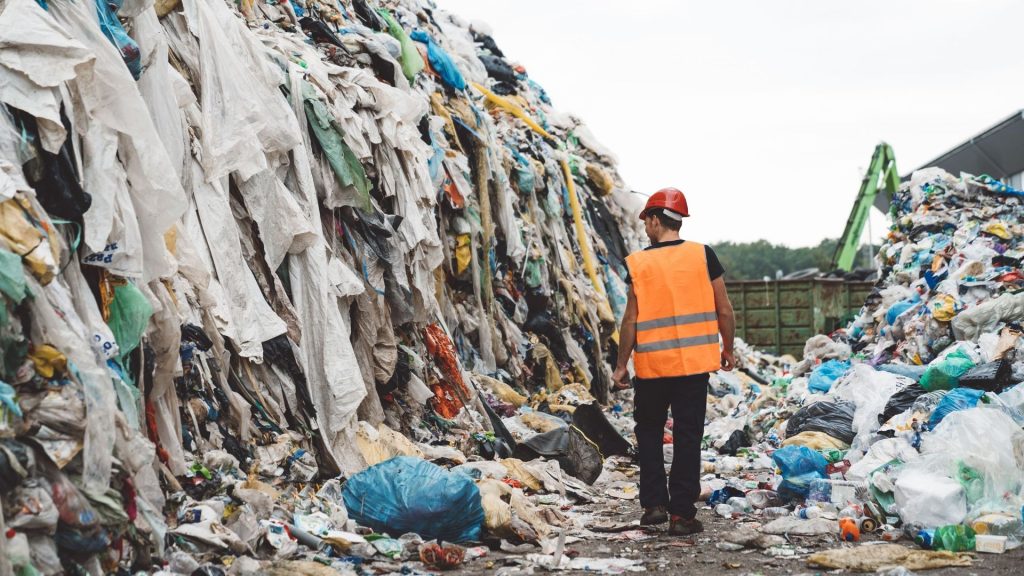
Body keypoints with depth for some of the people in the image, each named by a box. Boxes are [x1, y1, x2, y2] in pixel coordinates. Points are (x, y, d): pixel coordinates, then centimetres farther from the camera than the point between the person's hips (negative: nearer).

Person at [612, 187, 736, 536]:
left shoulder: (639, 263, -5)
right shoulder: (703, 255, -1)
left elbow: (631, 319, -5)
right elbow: (724, 311, 1)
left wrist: (622, 364, 4)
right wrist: (727, 350, 16)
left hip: (651, 363, -1)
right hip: (695, 362, 1)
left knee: (649, 430, 17)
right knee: (688, 436, 5)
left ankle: (654, 504, 11)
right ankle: (682, 514, 6)